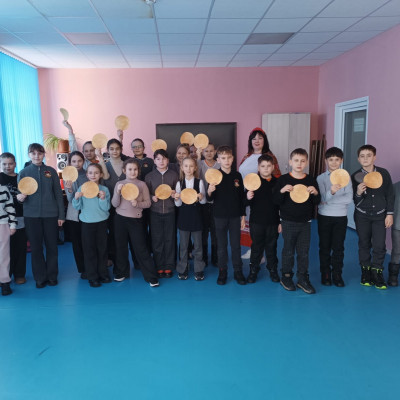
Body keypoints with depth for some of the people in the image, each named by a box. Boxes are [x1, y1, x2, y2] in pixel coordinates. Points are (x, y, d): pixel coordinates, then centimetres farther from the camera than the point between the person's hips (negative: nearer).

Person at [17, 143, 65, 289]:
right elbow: (20, 194, 9)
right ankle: (40, 278, 20)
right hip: (31, 215, 1)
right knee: (35, 247, 6)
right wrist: (20, 198, -16)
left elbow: (58, 194, 4)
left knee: (52, 246, 6)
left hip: (51, 214, 0)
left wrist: (61, 215, 1)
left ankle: (52, 276, 21)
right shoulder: (24, 172, 4)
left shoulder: (51, 171, 3)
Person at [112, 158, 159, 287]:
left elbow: (148, 203, -1)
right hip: (120, 219, 2)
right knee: (121, 246, 12)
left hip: (136, 219, -2)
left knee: (141, 248, -2)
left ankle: (151, 276, 6)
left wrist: (137, 204, -19)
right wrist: (118, 192, -17)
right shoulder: (119, 184, 2)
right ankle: (121, 272, 30)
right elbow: (115, 204, -2)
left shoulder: (142, 184, -1)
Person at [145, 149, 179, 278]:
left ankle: (168, 267, 18)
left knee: (170, 239, 5)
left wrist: (174, 194, -11)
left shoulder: (173, 175, 4)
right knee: (157, 240, 4)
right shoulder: (149, 176, 3)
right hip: (155, 212, 0)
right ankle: (159, 267, 17)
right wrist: (152, 197, -12)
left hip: (170, 211, 0)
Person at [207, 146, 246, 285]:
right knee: (221, 245, 8)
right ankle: (222, 272, 21)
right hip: (220, 216, -2)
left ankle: (238, 271, 21)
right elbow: (210, 199, -7)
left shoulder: (237, 175, 2)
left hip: (235, 216, 2)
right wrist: (209, 192, -30)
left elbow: (241, 197, 8)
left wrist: (243, 215, 7)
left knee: (236, 245, 9)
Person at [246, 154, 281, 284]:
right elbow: (246, 203, -5)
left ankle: (273, 270, 29)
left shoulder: (277, 183, 0)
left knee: (271, 246, 13)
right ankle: (253, 270, 23)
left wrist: (281, 222, 5)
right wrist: (248, 198, -28)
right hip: (256, 221, -1)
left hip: (273, 222, 1)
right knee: (256, 246, 10)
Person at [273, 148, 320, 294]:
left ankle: (303, 278, 21)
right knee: (288, 250, 8)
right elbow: (276, 201, -6)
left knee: (304, 252, 9)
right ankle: (286, 276, 24)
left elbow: (317, 202, 5)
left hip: (305, 222, 2)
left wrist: (315, 193, -15)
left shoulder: (311, 181, 3)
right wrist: (282, 191, -24)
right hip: (288, 222, -2)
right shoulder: (283, 179, -5)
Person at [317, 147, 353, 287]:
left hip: (341, 217, 1)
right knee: (325, 247, 7)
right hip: (324, 216, -1)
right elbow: (323, 198, -16)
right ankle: (325, 274, 19)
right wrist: (332, 192, -37)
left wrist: (329, 200, -15)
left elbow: (349, 198, -10)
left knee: (338, 247, 5)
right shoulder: (321, 178, -2)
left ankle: (337, 274, 17)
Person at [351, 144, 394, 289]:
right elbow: (356, 202, -4)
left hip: (380, 215, 0)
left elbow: (390, 195, 3)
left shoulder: (383, 173, -5)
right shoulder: (355, 177, -6)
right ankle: (366, 272, 23)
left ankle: (377, 272, 13)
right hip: (362, 215, 0)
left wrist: (389, 214, 0)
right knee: (364, 244, 10)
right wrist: (358, 193, -26)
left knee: (379, 245, -5)